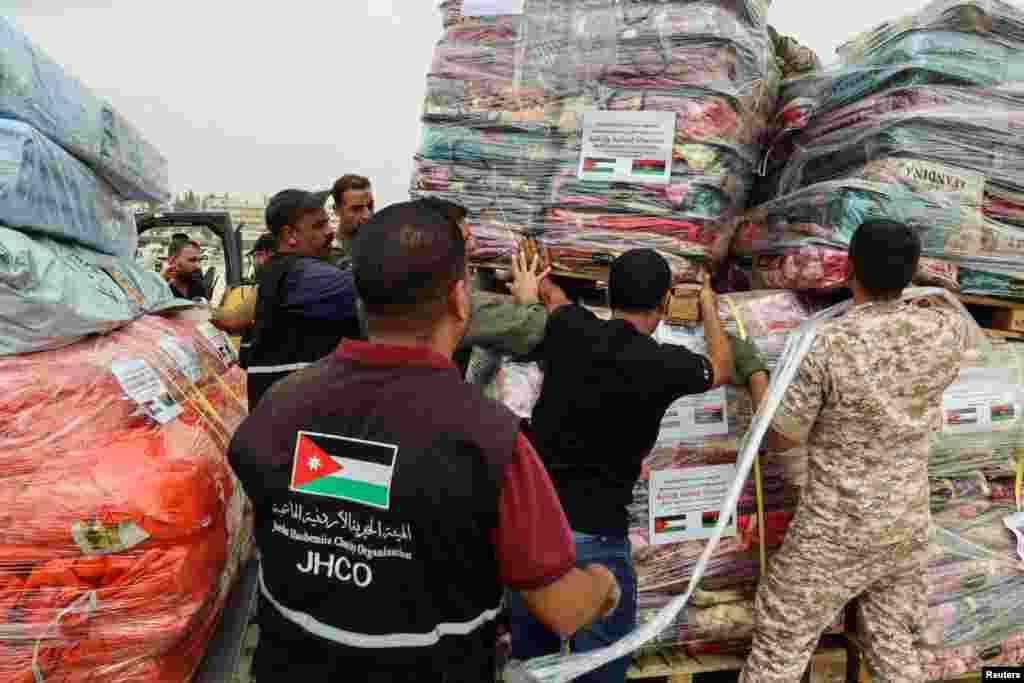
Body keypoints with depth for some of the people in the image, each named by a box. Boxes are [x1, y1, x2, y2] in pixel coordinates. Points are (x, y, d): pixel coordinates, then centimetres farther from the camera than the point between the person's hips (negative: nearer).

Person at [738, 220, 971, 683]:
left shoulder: (825, 346, -23)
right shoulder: (947, 330, -8)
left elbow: (779, 440, -12)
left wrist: (755, 375, 2)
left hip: (835, 532, -5)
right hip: (908, 525, 6)